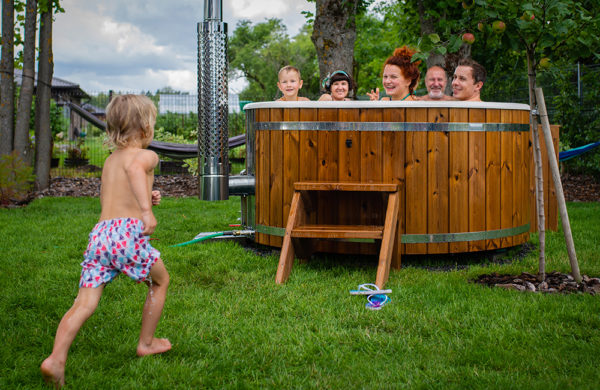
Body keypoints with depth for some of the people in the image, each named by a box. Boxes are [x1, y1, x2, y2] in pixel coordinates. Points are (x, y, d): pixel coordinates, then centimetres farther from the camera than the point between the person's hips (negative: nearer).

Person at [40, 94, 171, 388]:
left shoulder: (110, 161, 26)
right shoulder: (146, 155, 2)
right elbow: (135, 170, -24)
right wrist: (146, 209, -34)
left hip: (99, 233, 6)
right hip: (127, 232, -6)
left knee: (84, 303, 0)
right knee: (160, 280, 20)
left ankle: (56, 359, -16)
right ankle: (146, 343, 29)